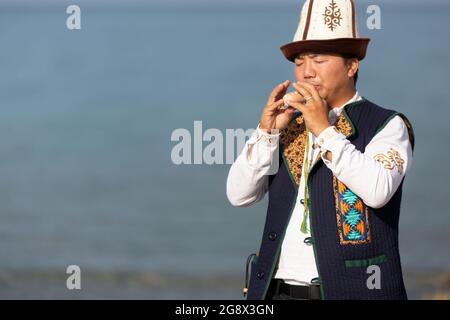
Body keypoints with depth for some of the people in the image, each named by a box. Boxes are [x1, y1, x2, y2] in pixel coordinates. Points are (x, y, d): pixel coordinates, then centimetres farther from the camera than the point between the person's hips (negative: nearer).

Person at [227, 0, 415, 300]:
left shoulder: (387, 126, 0)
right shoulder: (289, 128, 15)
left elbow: (377, 191, -19)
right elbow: (239, 194, 7)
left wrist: (325, 130, -16)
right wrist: (266, 131, -5)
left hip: (352, 290, -5)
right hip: (279, 290, 5)